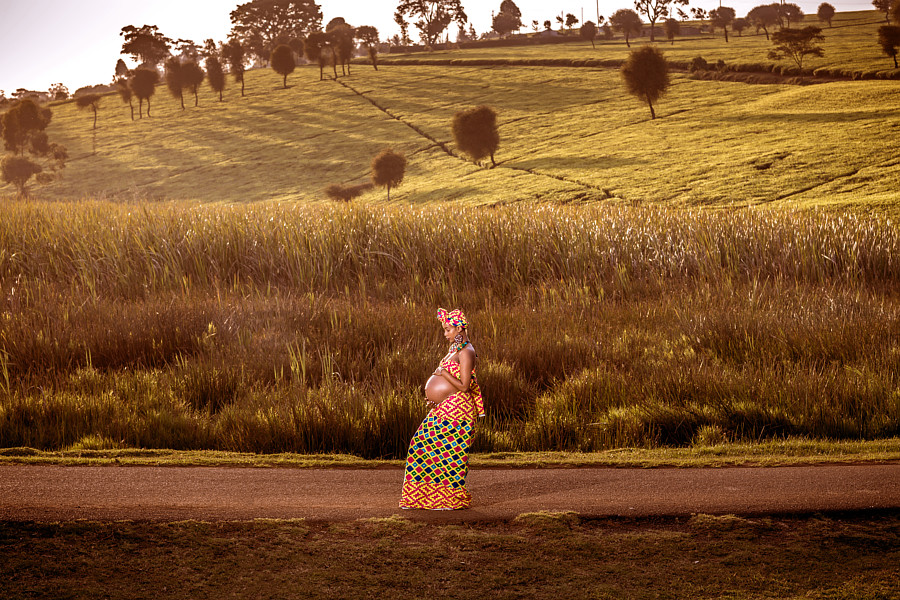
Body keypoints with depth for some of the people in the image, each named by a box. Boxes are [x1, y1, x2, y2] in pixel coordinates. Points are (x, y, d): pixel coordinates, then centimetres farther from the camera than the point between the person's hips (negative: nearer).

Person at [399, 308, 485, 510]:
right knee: (423, 446, 10)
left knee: (447, 453, -6)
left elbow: (464, 386, -20)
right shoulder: (455, 349, 17)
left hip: (456, 410, -10)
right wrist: (435, 400, 14)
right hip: (444, 409, 10)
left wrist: (443, 373, -14)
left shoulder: (466, 352, -14)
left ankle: (452, 499, 3)